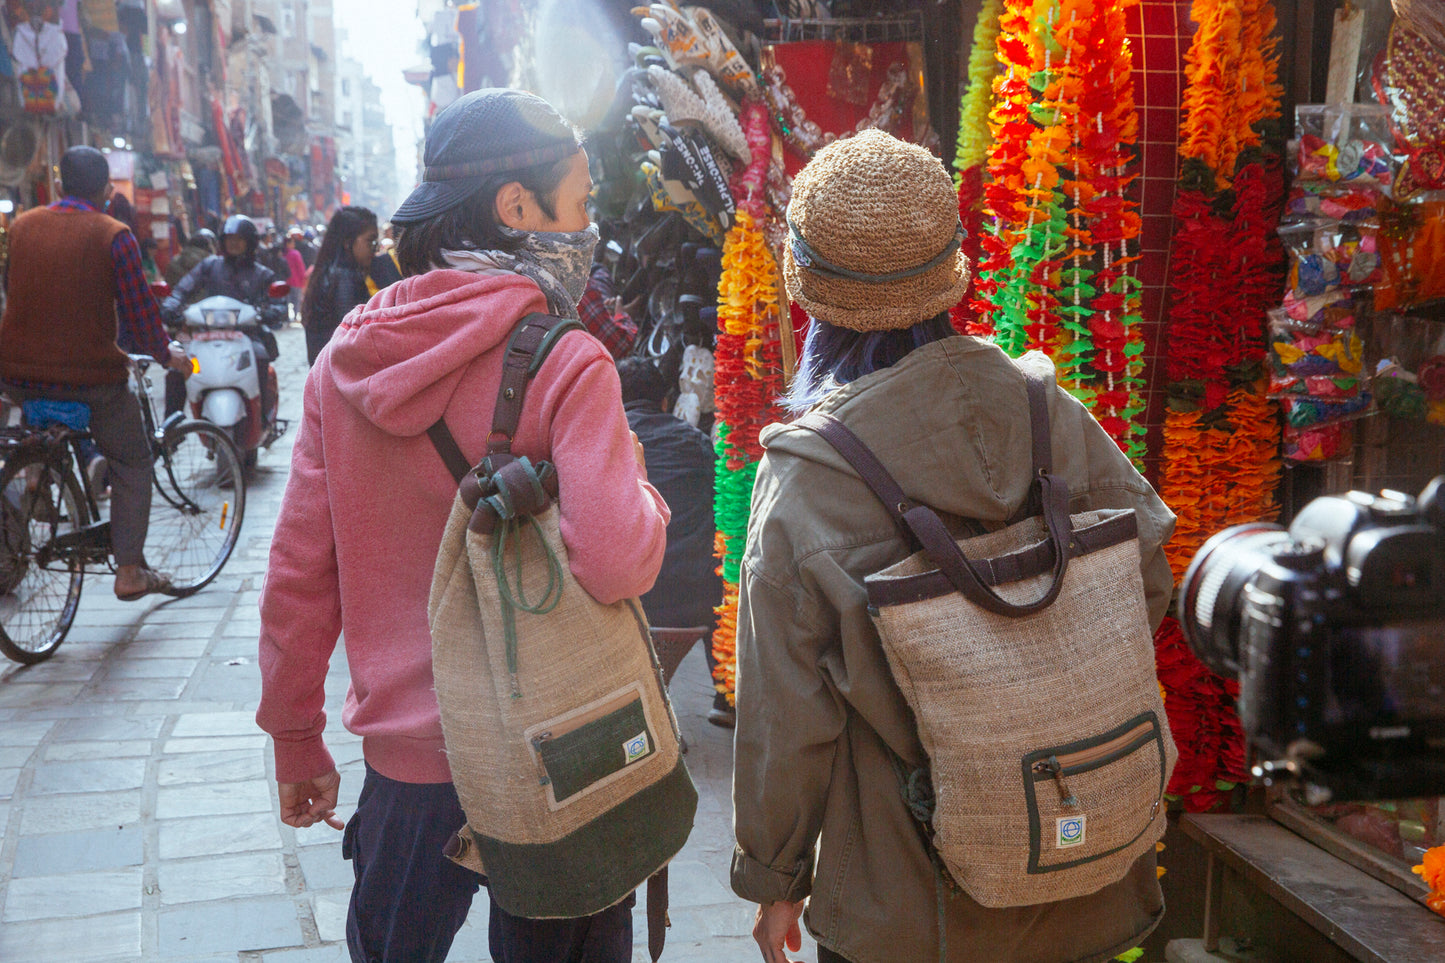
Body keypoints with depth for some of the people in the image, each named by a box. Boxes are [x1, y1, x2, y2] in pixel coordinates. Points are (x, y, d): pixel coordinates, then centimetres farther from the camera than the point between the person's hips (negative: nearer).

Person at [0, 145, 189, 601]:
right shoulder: (114, 236, -10)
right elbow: (138, 312, -9)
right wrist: (166, 352, 9)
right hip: (91, 375, -4)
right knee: (132, 463, 14)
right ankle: (130, 571, 11)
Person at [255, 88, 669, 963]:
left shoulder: (347, 359, -2)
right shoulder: (565, 364, -17)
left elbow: (298, 571, 2)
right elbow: (618, 562, -28)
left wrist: (296, 742, 13)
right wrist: (640, 488, -6)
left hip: (406, 758, 4)